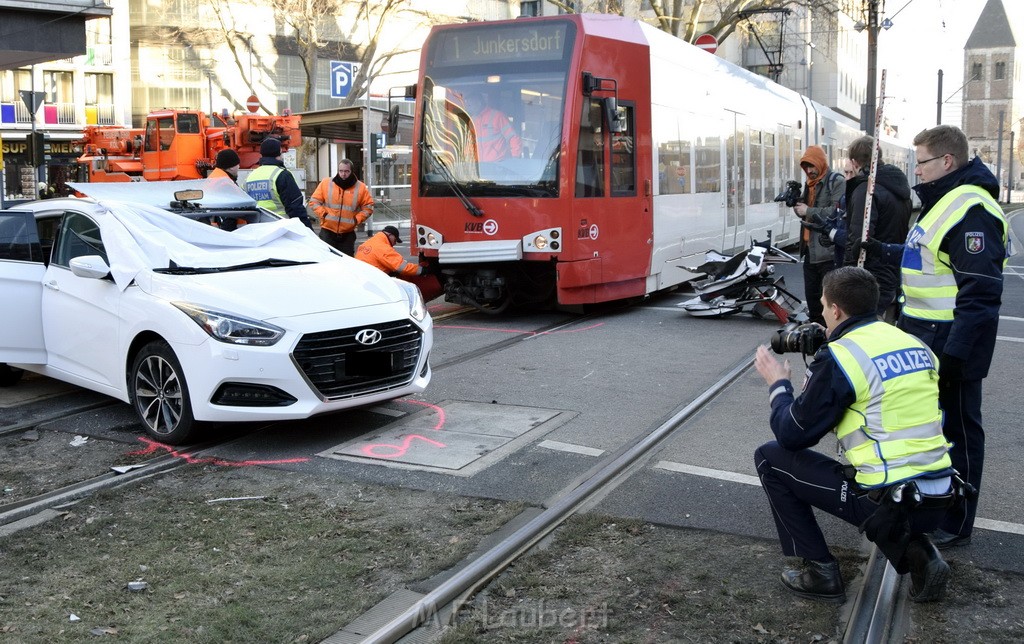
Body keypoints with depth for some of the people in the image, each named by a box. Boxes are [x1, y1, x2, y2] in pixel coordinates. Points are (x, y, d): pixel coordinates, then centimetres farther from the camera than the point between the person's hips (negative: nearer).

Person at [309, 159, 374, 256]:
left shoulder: (361, 187, 1)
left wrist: (357, 219, -6)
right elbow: (314, 201, 5)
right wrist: (323, 214, -8)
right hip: (327, 232, -1)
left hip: (348, 234, 1)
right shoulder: (326, 183, 1)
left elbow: (368, 207, 5)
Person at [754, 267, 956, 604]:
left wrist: (778, 384, 11)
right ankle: (917, 553, 16)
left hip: (887, 502, -7)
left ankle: (821, 573, 10)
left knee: (770, 458, 7)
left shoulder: (838, 356, -12)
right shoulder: (915, 343, 9)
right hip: (938, 502, 8)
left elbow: (793, 435, -7)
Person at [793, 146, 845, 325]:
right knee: (811, 294, 16)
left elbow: (837, 212, -22)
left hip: (829, 251, -9)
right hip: (810, 250, 9)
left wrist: (809, 211, -17)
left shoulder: (837, 181, -9)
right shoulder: (809, 184, 18)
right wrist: (796, 203, 1)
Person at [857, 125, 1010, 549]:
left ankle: (955, 526, 13)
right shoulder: (943, 202, 13)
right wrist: (879, 250, 23)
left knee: (956, 430, 1)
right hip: (923, 338, 11)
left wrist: (955, 353, -27)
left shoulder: (971, 211, -21)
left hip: (950, 342, -11)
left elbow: (981, 292, -26)